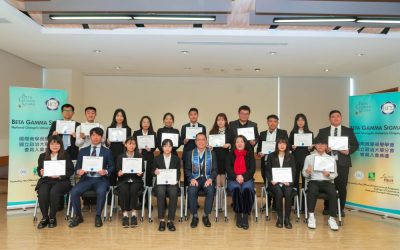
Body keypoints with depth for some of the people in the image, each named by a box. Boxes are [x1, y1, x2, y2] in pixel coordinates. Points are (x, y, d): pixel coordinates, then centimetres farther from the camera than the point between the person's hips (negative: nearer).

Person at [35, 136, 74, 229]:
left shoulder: (66, 156, 8)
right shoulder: (43, 156, 17)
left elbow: (70, 171, 2)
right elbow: (38, 170, 14)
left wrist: (59, 175, -15)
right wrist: (41, 173, -10)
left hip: (61, 181, -2)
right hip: (45, 180, 2)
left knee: (54, 192, -34)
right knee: (42, 193, -30)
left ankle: (52, 217, -16)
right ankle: (44, 217, -12)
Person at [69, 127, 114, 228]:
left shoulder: (107, 151, 9)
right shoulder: (83, 151, 14)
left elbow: (112, 167, 7)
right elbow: (77, 167, 11)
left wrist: (106, 171, -15)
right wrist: (78, 171, -13)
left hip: (101, 179, -2)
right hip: (86, 178, 2)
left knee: (101, 192, -34)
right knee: (74, 192, -25)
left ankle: (98, 216, -11)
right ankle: (78, 216, -2)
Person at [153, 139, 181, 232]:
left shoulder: (176, 159, 11)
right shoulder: (157, 158, 10)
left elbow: (178, 173, 10)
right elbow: (153, 172, 11)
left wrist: (176, 180, -10)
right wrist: (155, 172, -14)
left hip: (172, 182, 0)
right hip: (160, 183, 0)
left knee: (173, 193, -33)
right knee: (160, 193, -34)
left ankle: (170, 221, -25)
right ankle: (162, 220, -26)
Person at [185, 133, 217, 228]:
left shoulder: (212, 154, 8)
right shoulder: (190, 153, 8)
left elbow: (214, 170, 5)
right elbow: (187, 169, 6)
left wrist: (210, 179, -13)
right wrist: (191, 179, -12)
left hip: (207, 179, 0)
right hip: (195, 178, 0)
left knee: (211, 191, -31)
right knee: (191, 191, -31)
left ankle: (206, 216, -13)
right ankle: (195, 216, -13)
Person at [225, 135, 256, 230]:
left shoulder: (250, 155, 15)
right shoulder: (230, 155, 15)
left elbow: (252, 169, 3)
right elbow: (228, 169, 4)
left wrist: (243, 177, -13)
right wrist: (236, 177, -14)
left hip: (247, 179, 0)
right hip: (233, 179, 0)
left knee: (247, 189, -33)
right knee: (236, 189, -33)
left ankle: (245, 216, -27)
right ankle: (238, 216, -24)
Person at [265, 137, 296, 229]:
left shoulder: (291, 157, 12)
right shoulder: (271, 156, 9)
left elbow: (293, 171, 6)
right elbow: (267, 170, 6)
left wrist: (289, 181, -12)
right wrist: (271, 180, -11)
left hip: (286, 182, 1)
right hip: (275, 182, -1)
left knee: (288, 193, -31)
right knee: (279, 193, -32)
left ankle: (287, 218, -18)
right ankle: (280, 217, -17)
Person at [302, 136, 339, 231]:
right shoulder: (309, 157, 12)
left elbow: (335, 174, 11)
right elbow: (304, 174, 9)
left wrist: (329, 175, -11)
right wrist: (307, 172, -15)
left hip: (327, 181, 1)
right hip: (314, 181, -1)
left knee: (333, 193, -31)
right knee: (312, 191, -35)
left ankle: (332, 219, -19)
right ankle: (311, 217, -25)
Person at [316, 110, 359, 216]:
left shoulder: (349, 131, 9)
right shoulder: (323, 131, 9)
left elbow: (355, 145, 7)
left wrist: (349, 151, -11)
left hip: (342, 162, 0)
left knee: (342, 187, 3)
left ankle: (340, 209, 17)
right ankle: (327, 208, 18)